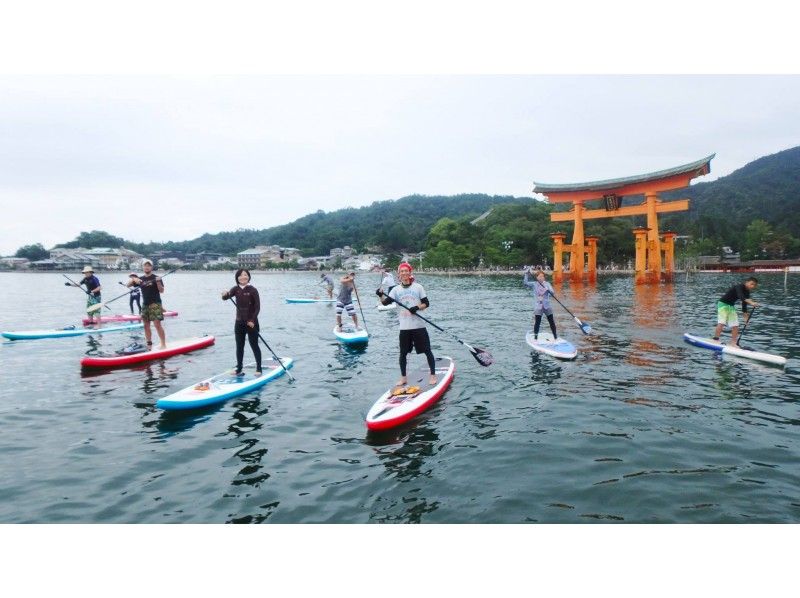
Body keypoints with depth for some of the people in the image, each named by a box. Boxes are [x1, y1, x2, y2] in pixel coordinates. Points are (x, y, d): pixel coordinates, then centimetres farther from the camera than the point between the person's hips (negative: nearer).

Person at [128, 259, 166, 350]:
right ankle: (149, 345, 14)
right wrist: (133, 279, -8)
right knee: (146, 325, 7)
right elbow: (127, 285, 11)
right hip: (145, 305, 6)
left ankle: (163, 344, -11)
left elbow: (161, 291, -9)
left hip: (155, 304, -6)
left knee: (157, 324, -13)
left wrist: (158, 282, -26)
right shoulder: (140, 279, 13)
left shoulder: (156, 278, -2)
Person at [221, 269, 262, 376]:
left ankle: (259, 369, 10)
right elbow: (226, 297, -8)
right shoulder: (236, 289, 4)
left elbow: (257, 307, -10)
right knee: (239, 347, 11)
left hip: (251, 323, -5)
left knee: (254, 345, 1)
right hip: (239, 323, 5)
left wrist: (252, 320, -18)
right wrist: (225, 294, -31)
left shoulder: (253, 290, -9)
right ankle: (238, 369, 20)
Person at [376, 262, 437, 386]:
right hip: (404, 327, 2)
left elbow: (426, 303, 1)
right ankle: (403, 378, 23)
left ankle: (433, 375, 17)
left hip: (418, 325, -2)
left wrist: (417, 308, -18)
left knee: (427, 350, 2)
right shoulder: (396, 289, 4)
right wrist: (380, 296, -26)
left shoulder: (418, 287, -1)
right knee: (403, 353, 9)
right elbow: (386, 302, -6)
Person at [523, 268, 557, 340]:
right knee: (537, 323, -2)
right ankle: (535, 337, 14)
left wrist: (548, 290, -31)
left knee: (552, 322, 7)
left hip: (547, 306, 2)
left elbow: (552, 293, -10)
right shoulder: (534, 284, -1)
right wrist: (526, 274, -26)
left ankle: (555, 337, 19)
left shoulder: (547, 284, 1)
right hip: (538, 307, -2)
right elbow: (525, 283, -16)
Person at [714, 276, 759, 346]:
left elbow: (744, 304, 12)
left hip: (731, 306, 8)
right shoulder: (739, 287, -20)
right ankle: (715, 340, -18)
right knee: (721, 323, -21)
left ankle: (733, 343, 11)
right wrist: (751, 302, -53)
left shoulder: (747, 292, 5)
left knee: (735, 326, 4)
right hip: (723, 304, -8)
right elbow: (741, 296, -40)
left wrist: (746, 316, 7)